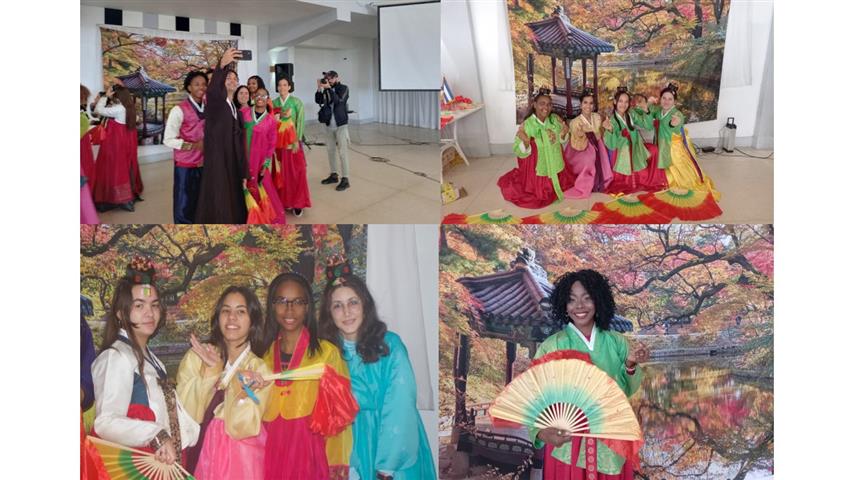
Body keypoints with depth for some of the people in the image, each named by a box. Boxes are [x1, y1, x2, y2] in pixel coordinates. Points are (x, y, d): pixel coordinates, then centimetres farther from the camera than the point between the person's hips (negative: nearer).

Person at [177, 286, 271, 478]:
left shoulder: (260, 369, -2)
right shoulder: (196, 356, -3)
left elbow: (240, 428, -12)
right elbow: (187, 415, -12)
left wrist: (238, 386, -26)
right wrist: (210, 371, -20)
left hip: (242, 457, 0)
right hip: (203, 453, 0)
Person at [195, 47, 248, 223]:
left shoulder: (237, 111, 16)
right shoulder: (214, 104, -6)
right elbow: (211, 91, -33)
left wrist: (244, 175, 12)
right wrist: (222, 65, -49)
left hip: (234, 166, 7)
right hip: (216, 166, -7)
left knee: (234, 208, 8)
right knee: (217, 211, -8)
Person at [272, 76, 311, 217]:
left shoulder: (296, 102, -2)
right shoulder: (274, 103, 7)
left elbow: (300, 121, -7)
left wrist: (297, 140, -13)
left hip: (293, 140, -3)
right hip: (279, 141, 3)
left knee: (296, 171, -5)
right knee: (282, 171, 5)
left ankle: (297, 203, -1)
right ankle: (285, 200, 13)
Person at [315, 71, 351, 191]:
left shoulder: (343, 88, -5)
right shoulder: (327, 89, 8)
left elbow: (338, 101, -21)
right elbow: (318, 101, 1)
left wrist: (328, 88, -22)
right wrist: (319, 88, -10)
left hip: (341, 125, -6)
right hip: (329, 125, 6)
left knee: (343, 152, -8)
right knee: (331, 150, 11)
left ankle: (345, 179, -7)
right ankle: (333, 175, 22)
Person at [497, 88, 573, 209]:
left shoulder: (555, 119, -9)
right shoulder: (527, 125, -21)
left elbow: (562, 142, 4)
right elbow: (520, 152, -18)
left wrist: (564, 134, -18)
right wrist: (526, 143, -39)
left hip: (555, 166, 4)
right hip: (538, 169, -4)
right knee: (539, 196, 6)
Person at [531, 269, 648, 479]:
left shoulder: (616, 341, 0)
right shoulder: (551, 347, -9)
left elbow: (628, 390, 2)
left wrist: (630, 365, -17)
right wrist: (541, 431, -31)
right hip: (567, 445, -2)